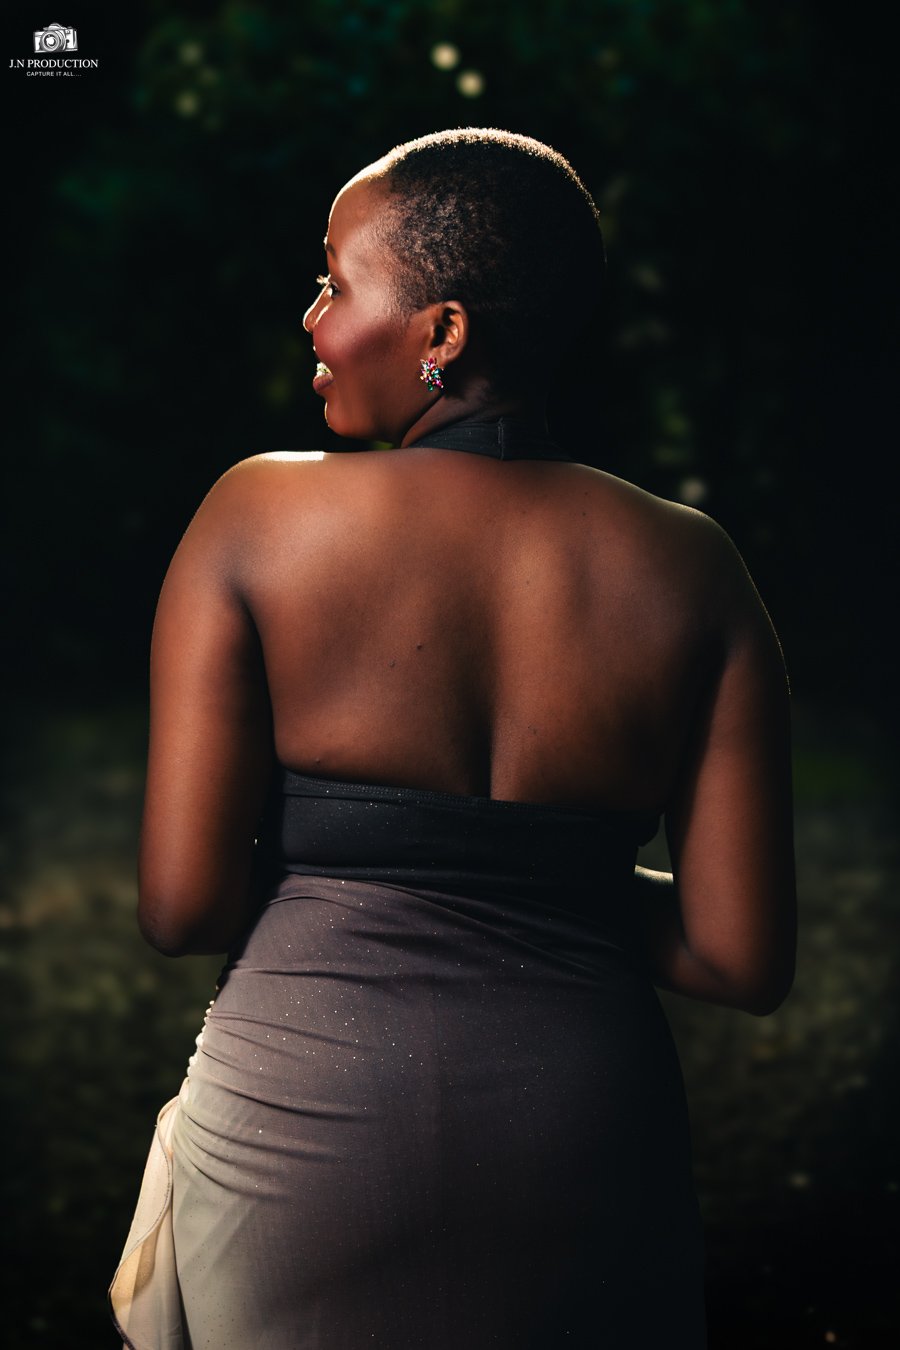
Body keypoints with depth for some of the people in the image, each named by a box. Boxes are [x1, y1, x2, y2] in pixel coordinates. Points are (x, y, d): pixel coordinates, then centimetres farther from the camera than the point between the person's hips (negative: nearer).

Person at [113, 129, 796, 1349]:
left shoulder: (258, 517, -11)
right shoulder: (689, 568, -6)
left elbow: (182, 904, -13)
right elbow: (745, 959, -7)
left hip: (303, 1123, -1)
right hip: (586, 1143, 2)